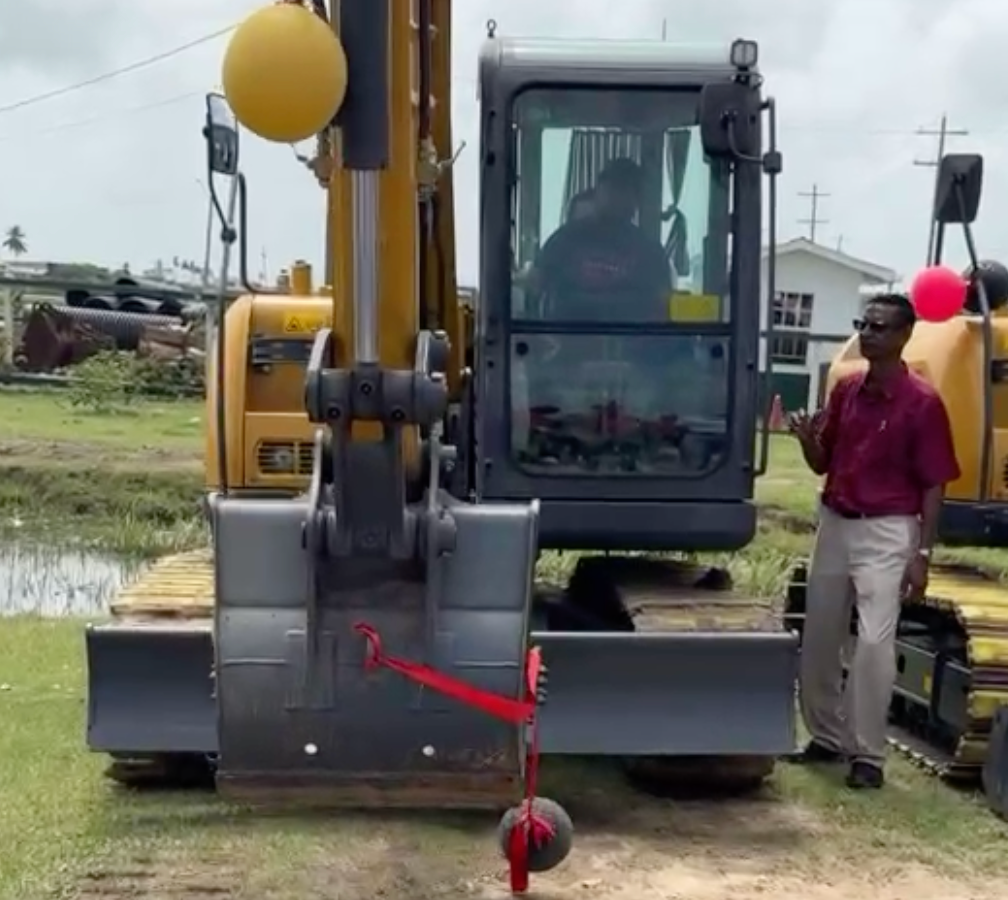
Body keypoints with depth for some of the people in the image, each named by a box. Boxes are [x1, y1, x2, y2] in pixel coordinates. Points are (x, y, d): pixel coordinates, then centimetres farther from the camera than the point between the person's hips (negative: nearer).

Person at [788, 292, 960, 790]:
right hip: (835, 523, 6)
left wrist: (922, 553, -13)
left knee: (874, 640, -11)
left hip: (887, 531, -6)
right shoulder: (845, 389, 6)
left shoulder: (922, 401, -11)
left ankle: (867, 754, 1)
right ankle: (827, 736, 27)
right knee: (819, 636, 11)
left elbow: (934, 485, -9)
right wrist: (807, 438, -10)